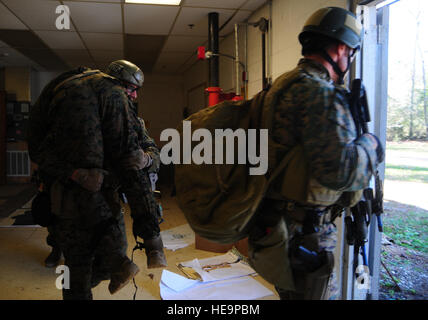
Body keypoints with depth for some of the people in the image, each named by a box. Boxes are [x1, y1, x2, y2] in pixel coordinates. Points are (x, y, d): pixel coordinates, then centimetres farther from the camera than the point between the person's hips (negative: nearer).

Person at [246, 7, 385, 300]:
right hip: (304, 236, -9)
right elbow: (339, 170, -31)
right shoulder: (322, 93, -20)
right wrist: (371, 145, -11)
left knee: (292, 291, 26)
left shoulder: (283, 84, 11)